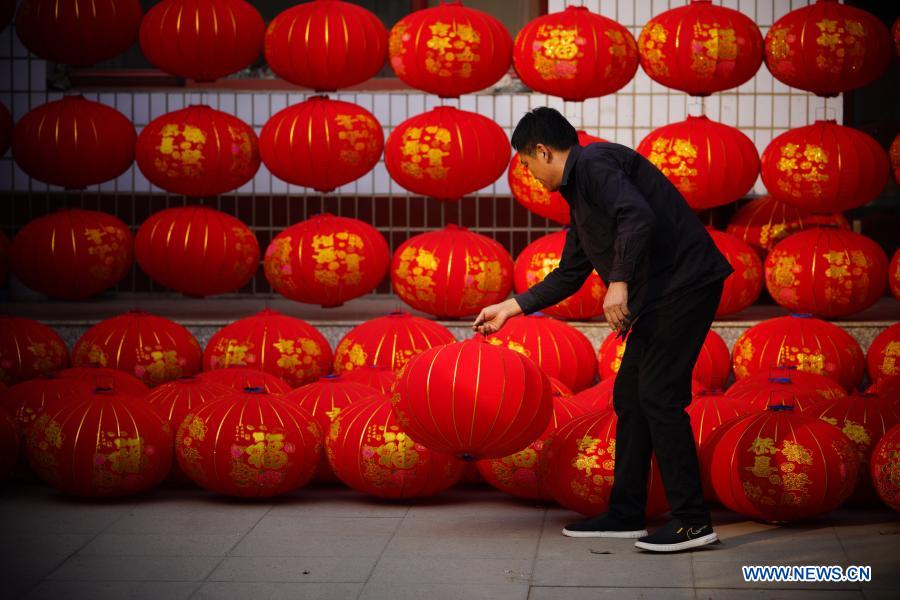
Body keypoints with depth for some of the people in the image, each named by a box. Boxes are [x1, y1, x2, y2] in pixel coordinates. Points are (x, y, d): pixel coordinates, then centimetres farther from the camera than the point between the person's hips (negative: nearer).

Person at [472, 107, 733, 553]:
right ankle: (625, 515, 18)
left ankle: (692, 520, -9)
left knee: (658, 397, -11)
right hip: (660, 294, 11)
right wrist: (509, 308, 32)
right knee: (630, 395, 13)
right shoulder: (579, 192, 23)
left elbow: (638, 217, -25)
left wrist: (620, 283, -25)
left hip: (685, 283, -11)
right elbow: (570, 274, 30)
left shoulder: (594, 164, -9)